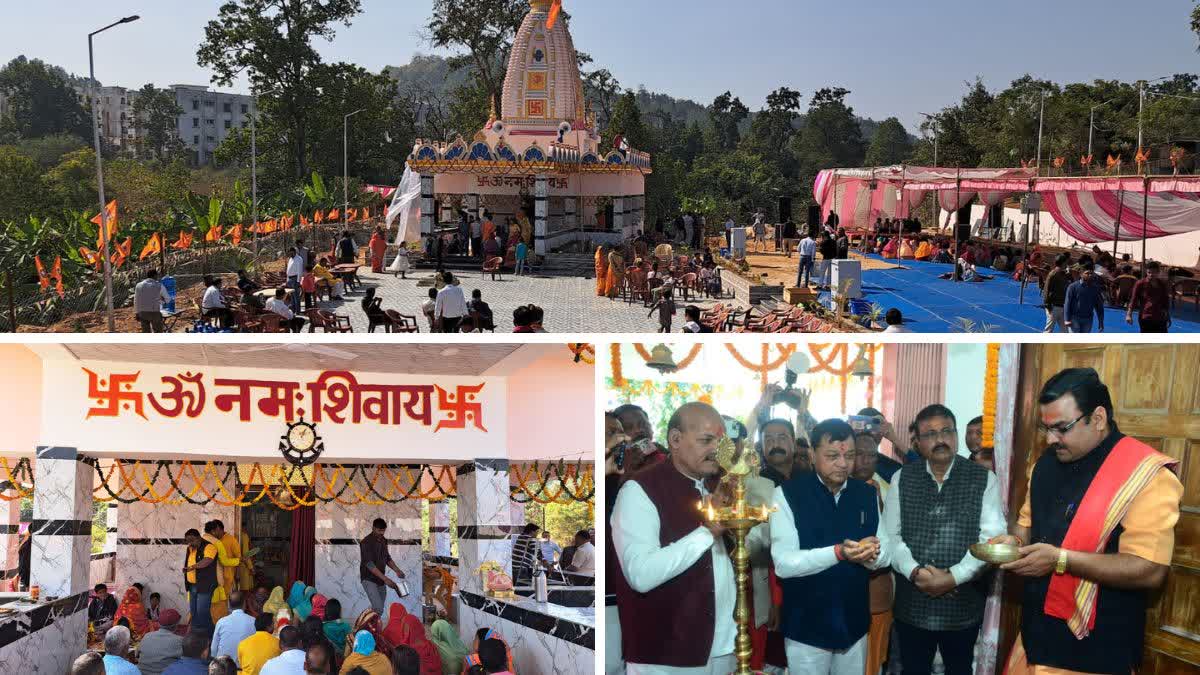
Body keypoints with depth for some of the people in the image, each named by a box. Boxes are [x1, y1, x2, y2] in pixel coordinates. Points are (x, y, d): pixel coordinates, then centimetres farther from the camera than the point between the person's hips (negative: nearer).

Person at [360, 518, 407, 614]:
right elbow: (369, 564, -23)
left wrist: (397, 570, 2)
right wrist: (385, 579, -29)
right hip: (369, 579, -7)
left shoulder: (383, 541, 8)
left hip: (380, 580, 7)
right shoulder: (366, 542, -16)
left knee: (379, 609, 7)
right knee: (378, 608, -20)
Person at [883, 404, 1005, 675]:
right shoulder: (901, 479, 2)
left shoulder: (983, 479, -3)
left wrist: (954, 577, -19)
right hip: (911, 604, 1)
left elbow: (992, 537, -11)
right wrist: (915, 572, -17)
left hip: (963, 604, -1)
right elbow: (890, 535, -1)